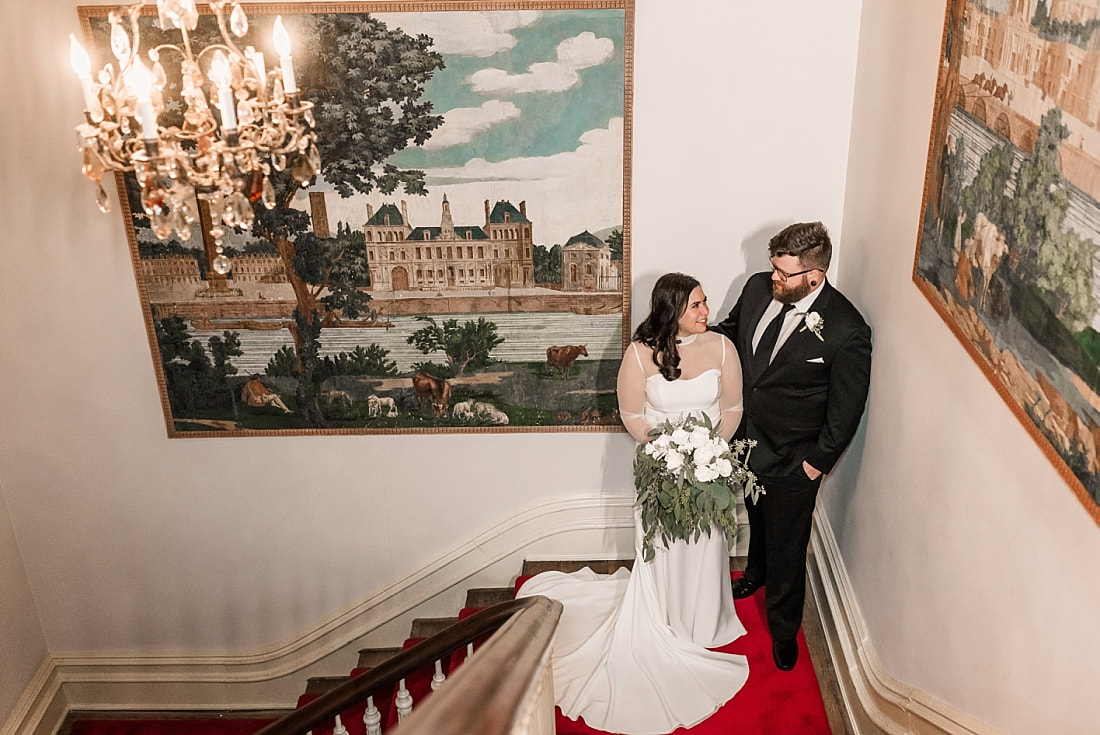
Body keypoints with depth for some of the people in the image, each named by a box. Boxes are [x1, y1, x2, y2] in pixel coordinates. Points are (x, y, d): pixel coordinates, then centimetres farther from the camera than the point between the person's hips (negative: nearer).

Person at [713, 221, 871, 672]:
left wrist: (818, 461, -12)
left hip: (793, 460, -5)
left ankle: (784, 629, 33)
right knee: (758, 518, 31)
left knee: (787, 546, 10)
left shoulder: (846, 330, -26)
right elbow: (731, 330, 9)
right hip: (748, 439, 6)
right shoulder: (758, 288, -11)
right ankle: (756, 573, 60)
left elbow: (846, 407, -16)